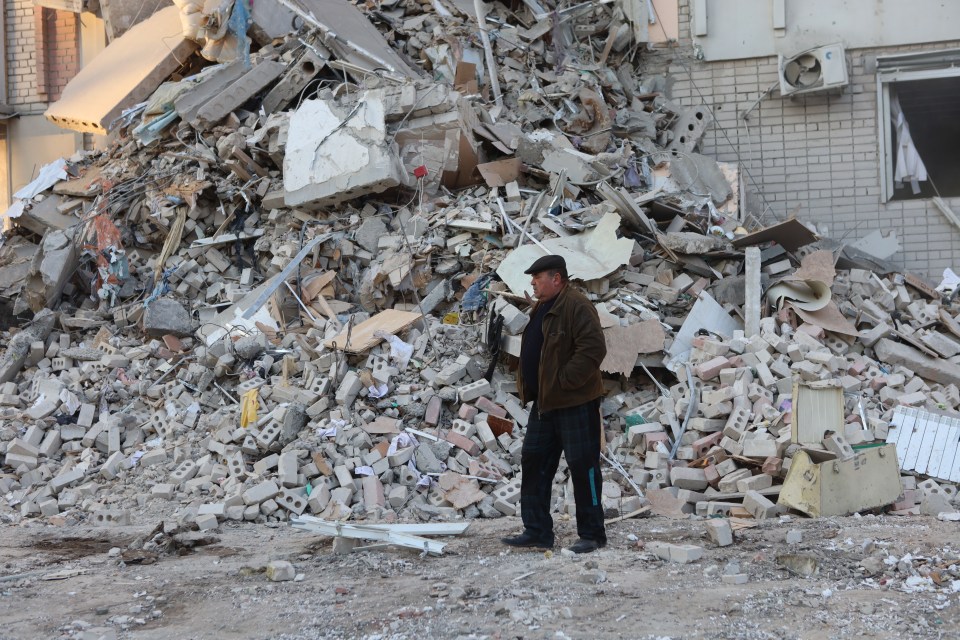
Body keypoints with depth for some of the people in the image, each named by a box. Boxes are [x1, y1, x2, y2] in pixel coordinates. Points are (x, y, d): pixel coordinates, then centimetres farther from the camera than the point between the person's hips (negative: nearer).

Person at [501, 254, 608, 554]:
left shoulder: (576, 306, -16)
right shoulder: (542, 308, 15)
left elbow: (593, 349, -25)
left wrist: (565, 380, -21)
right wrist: (527, 386, 15)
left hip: (575, 403, -10)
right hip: (545, 402, 10)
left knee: (582, 465, -3)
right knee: (534, 461, 10)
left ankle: (592, 534, 6)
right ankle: (537, 531, 18)